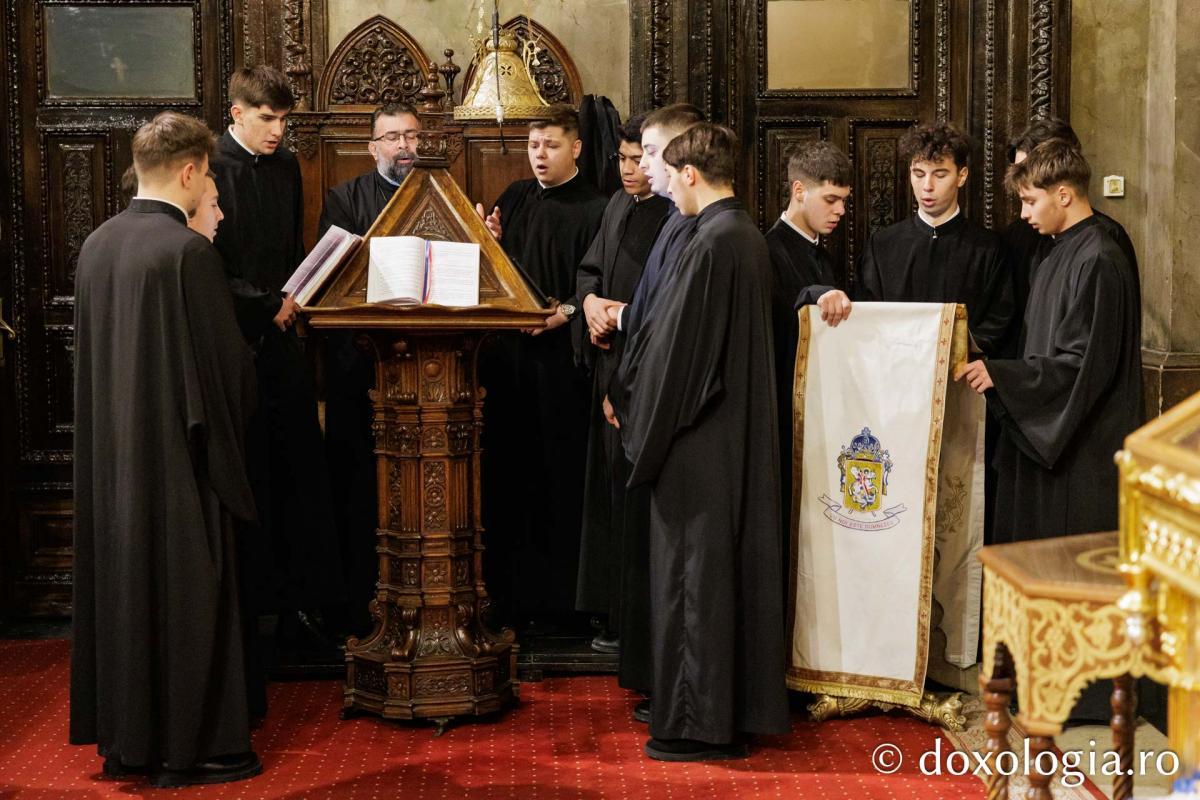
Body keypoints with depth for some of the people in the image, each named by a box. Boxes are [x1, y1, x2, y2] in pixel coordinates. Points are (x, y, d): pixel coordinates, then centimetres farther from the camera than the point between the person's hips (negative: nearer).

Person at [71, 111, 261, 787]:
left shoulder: (97, 244, 3)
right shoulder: (190, 252, -19)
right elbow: (226, 361, -16)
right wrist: (238, 410, 5)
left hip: (109, 450, 7)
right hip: (177, 453, -7)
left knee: (122, 585, 15)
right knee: (187, 596, 3)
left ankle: (124, 738, 25)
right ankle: (189, 748, 11)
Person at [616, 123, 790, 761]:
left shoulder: (709, 244, -19)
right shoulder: (750, 238, 9)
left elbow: (675, 349, -18)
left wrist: (643, 432, -8)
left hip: (700, 441, -9)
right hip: (742, 435, 9)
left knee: (694, 572, -1)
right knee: (732, 567, 14)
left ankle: (699, 724, 6)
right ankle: (740, 705, 23)